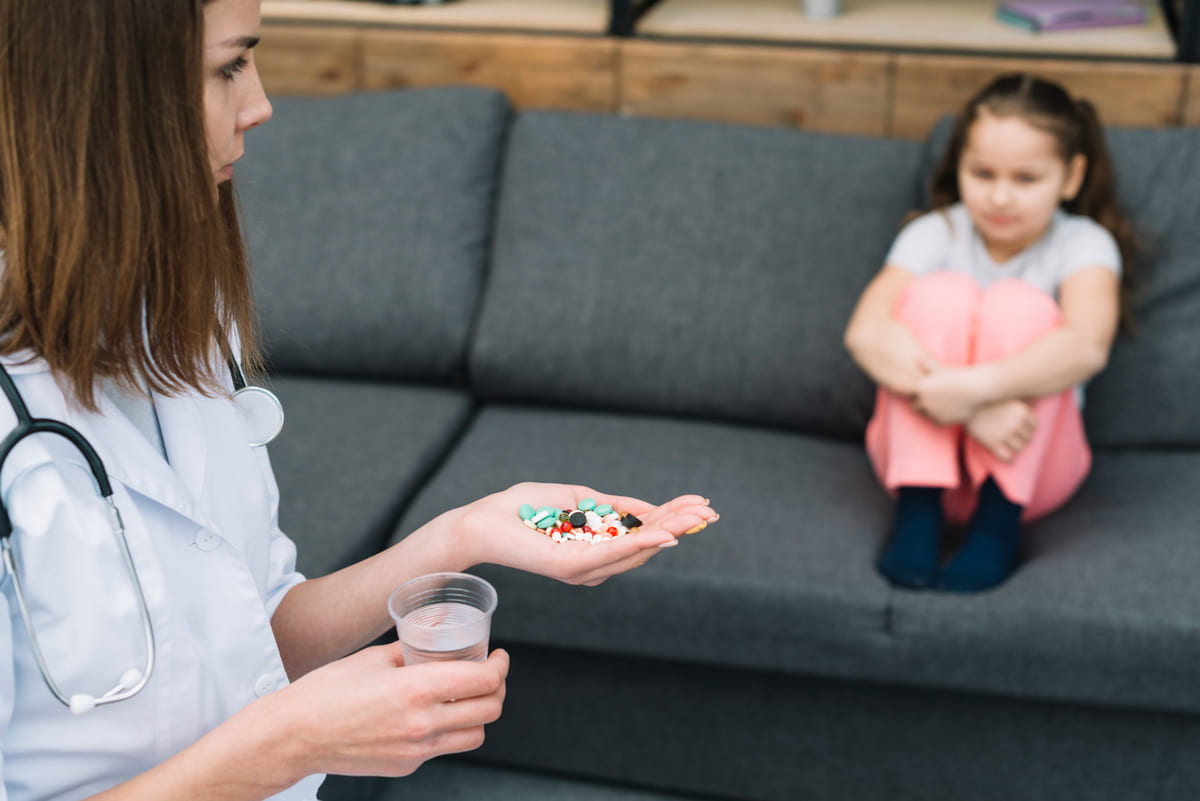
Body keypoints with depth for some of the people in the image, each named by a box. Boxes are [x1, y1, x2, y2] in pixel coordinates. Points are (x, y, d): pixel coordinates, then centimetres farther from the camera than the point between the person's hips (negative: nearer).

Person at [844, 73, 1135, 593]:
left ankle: (997, 522, -25)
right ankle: (917, 514, -24)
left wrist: (975, 387, -43)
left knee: (1019, 304, -24)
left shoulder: (1084, 245, -6)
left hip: (1030, 465, -1)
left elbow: (1087, 346, -29)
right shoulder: (936, 234, -4)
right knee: (943, 294, -23)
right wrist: (971, 409, -36)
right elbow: (865, 332, -23)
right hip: (921, 450, 1)